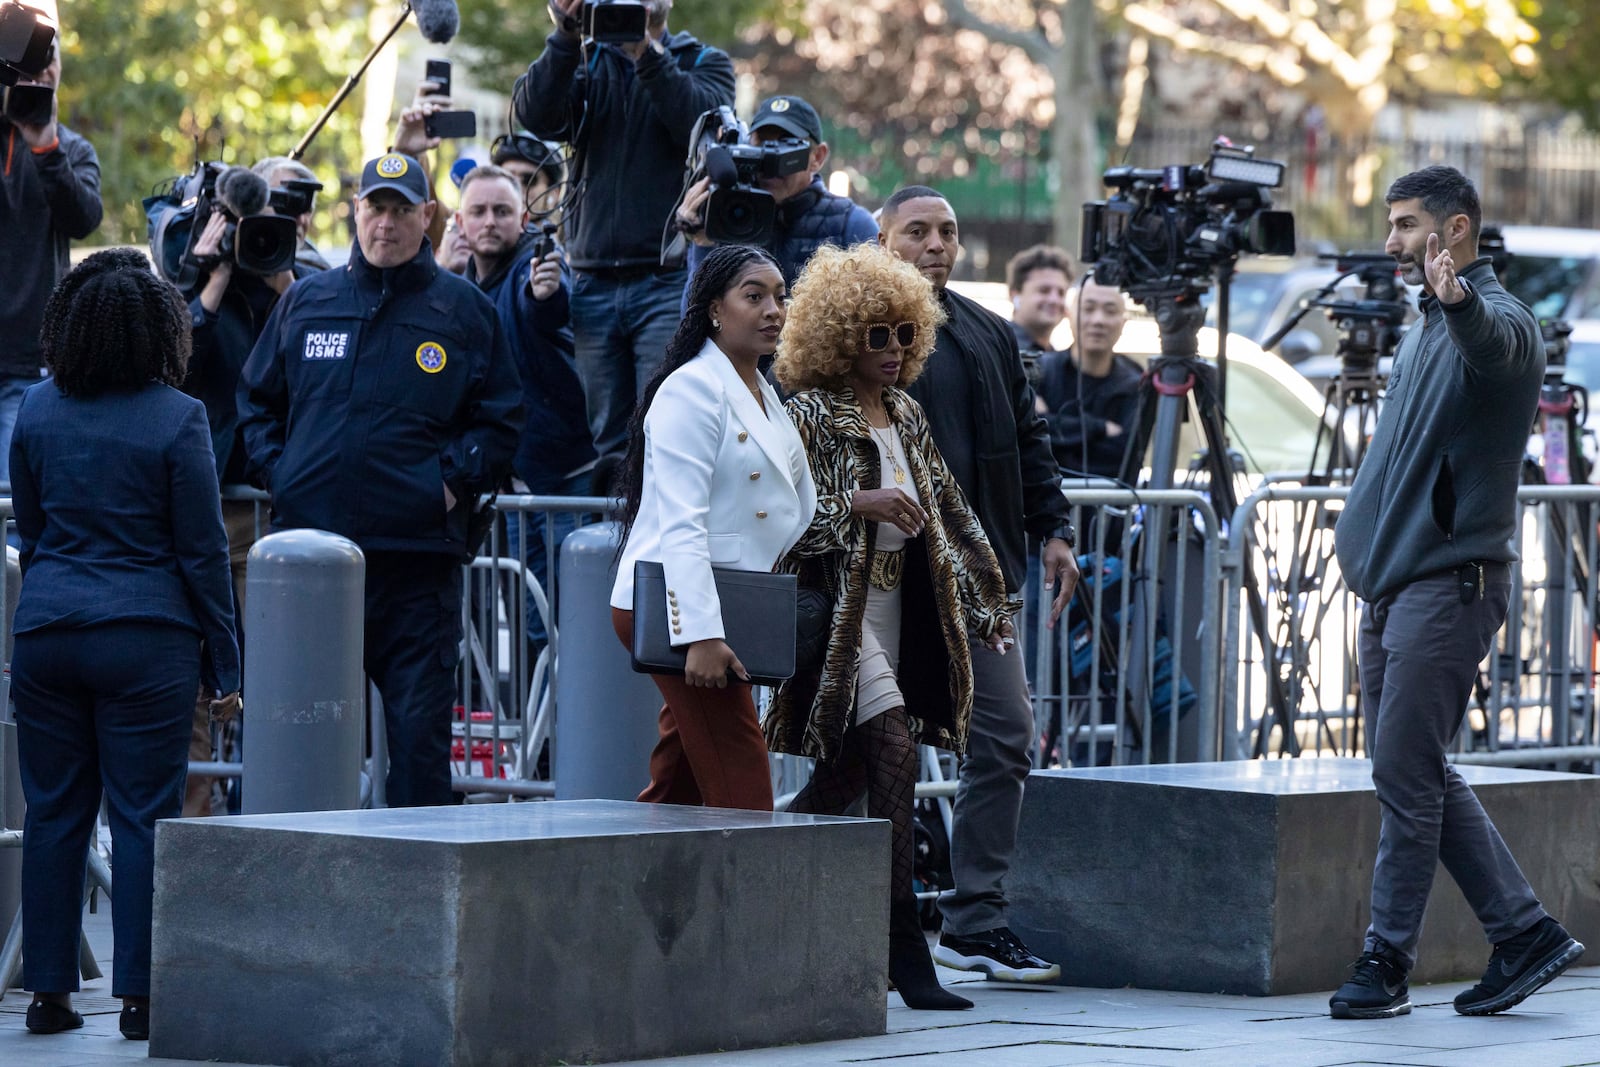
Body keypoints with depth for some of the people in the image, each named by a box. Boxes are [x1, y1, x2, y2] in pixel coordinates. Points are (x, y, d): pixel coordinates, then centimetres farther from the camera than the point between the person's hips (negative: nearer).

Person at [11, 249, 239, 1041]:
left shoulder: (37, 410, 4)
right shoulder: (176, 419, -8)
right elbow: (202, 551, -6)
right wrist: (224, 667, 0)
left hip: (47, 632, 4)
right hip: (146, 640, -4)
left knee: (53, 813, 9)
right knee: (142, 816, 0)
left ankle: (49, 990, 11)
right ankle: (137, 996, 0)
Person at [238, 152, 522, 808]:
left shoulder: (464, 310, 7)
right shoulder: (306, 301, 13)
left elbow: (501, 420, 7)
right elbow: (256, 399, 20)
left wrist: (454, 482, -6)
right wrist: (275, 472, 5)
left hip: (419, 551, -2)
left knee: (420, 728, -3)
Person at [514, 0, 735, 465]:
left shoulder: (704, 62, 11)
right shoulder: (585, 62, 15)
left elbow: (702, 125, -11)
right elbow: (536, 116, -5)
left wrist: (647, 49, -17)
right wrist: (566, 38, -17)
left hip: (669, 282, -3)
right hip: (594, 283, 3)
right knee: (607, 443, 4)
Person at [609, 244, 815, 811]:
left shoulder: (765, 398, 19)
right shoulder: (693, 389, -11)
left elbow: (798, 515, 27)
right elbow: (681, 524, -19)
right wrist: (701, 635, -25)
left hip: (733, 609, 10)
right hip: (671, 608, -10)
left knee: (677, 788, 10)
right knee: (742, 795, -12)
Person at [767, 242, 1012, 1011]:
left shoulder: (905, 415, 15)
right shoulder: (812, 414, -8)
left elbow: (946, 508, 21)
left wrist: (981, 602, 19)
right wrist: (858, 503, -23)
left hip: (895, 601, 8)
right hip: (839, 608, -8)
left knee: (845, 776, 7)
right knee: (895, 753, -18)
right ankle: (905, 953, -20)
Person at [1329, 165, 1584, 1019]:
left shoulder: (1498, 320, -11)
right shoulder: (1426, 330, 19)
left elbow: (1495, 341, -38)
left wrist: (1458, 300, -58)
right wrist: (1361, 531, 28)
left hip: (1451, 580, -10)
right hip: (1393, 583, 10)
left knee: (1406, 774, -8)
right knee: (1416, 774, 10)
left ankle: (1386, 962, -2)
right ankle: (1524, 933, 16)